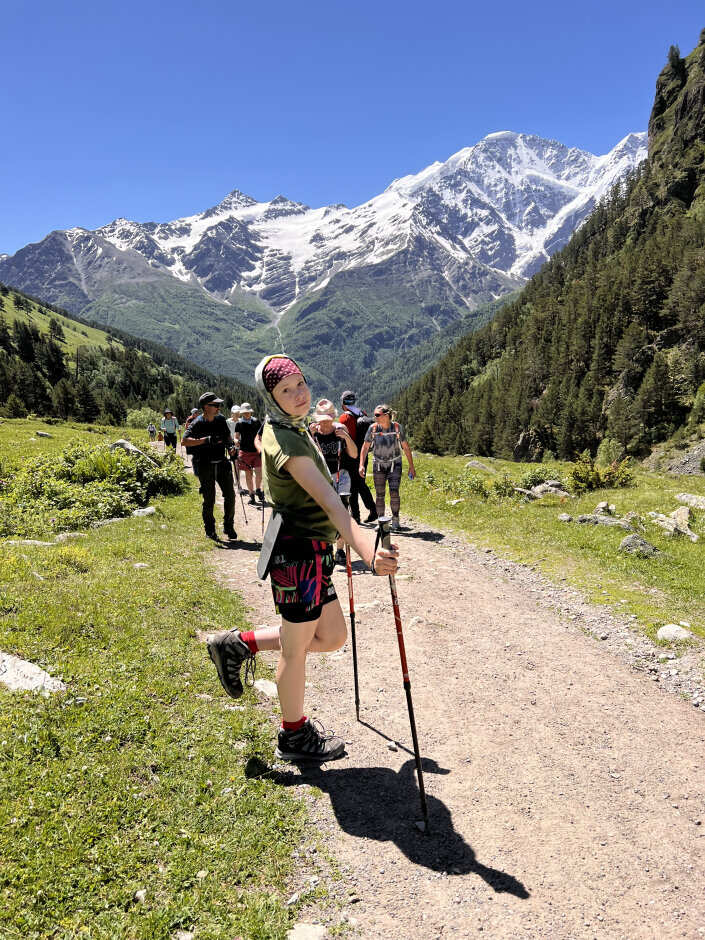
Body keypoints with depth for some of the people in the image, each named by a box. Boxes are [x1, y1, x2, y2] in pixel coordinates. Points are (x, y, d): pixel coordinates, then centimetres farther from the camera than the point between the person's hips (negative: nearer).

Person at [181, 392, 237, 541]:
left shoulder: (221, 419, 6)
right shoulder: (197, 423, -10)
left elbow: (227, 436, 21)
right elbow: (184, 441, -19)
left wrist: (231, 445, 0)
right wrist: (205, 440, -26)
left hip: (222, 463, 4)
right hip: (205, 466, -4)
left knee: (230, 495, 2)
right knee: (209, 499, 2)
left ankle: (228, 527, 18)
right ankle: (210, 530, 19)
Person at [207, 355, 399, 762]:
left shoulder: (293, 428, 9)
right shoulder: (286, 441, -22)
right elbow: (328, 501, -35)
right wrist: (366, 550, -44)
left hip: (313, 551, 10)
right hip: (299, 550, -10)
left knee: (332, 637, 18)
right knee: (297, 648, 10)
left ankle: (238, 644, 29)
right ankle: (294, 736, 34)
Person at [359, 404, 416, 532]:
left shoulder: (397, 427, -9)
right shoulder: (373, 428, -7)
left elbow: (406, 447, -1)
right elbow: (365, 447, 1)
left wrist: (411, 466, 1)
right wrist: (361, 465, -8)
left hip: (395, 464, -1)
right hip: (378, 465, 1)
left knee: (394, 492, -12)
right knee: (380, 494, 1)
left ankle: (395, 521, 1)